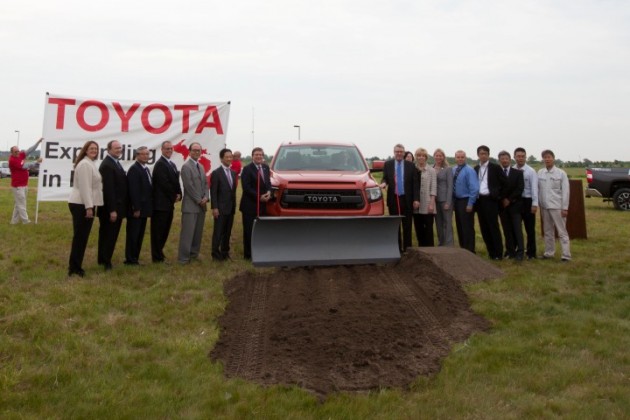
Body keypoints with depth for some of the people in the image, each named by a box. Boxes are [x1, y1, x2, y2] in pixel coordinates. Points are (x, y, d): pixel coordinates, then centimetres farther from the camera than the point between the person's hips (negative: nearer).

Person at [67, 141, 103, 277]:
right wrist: (89, 207, -22)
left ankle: (75, 266, 20)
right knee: (80, 236, -4)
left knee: (81, 237, 13)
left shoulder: (90, 163, 19)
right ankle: (74, 267, 2)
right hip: (82, 205, -10)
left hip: (85, 204, 10)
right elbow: (84, 186, -19)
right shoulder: (85, 164, -14)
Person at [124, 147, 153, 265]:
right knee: (133, 234, 0)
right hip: (136, 209, -9)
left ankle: (135, 258, 21)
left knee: (139, 235, 13)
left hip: (144, 208, 9)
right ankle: (130, 259, 7)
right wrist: (136, 209, -21)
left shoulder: (146, 169, 14)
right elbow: (133, 191, -19)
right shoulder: (134, 169, -14)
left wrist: (148, 207, 11)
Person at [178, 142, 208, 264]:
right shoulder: (186, 166, -8)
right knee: (188, 232, -7)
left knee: (198, 232, 9)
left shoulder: (201, 167, 17)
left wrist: (205, 197, -1)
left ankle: (194, 253, 18)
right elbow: (189, 186, -14)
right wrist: (199, 200, -12)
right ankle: (183, 257, -3)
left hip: (201, 205, 8)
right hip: (190, 205, -7)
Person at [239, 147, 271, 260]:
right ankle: (248, 254, 7)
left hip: (262, 204, 6)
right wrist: (259, 197, -17)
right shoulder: (247, 169, -11)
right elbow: (246, 187, -16)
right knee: (249, 230, 1)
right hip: (250, 205, -6)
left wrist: (269, 192, -6)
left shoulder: (266, 168, 10)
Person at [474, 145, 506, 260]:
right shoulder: (476, 169, 12)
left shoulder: (495, 167, -1)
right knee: (484, 228, 5)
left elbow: (504, 183, 0)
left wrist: (499, 196, -1)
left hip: (490, 199, -5)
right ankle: (491, 252, 12)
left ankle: (498, 253, -2)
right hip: (479, 200, 5)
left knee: (493, 227, -6)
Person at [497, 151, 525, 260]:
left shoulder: (518, 173, 4)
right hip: (503, 205, 1)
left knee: (517, 229, -5)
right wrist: (502, 200, -11)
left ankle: (520, 252, -5)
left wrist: (509, 199, -10)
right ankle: (510, 251, 7)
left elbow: (520, 188, -4)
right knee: (507, 230, 3)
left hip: (515, 205, -1)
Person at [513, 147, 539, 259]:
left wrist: (535, 204, -14)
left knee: (530, 228, 5)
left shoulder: (531, 171, -5)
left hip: (527, 201, -3)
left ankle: (531, 253, 16)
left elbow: (534, 188, -8)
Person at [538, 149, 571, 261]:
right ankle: (549, 252, 23)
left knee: (562, 232, -2)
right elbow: (537, 189, 6)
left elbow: (565, 191, -6)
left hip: (557, 207, -4)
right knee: (548, 231, 13)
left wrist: (565, 208, -10)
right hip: (544, 207, 4)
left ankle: (566, 255, -2)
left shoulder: (561, 173, -5)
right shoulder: (540, 173, 4)